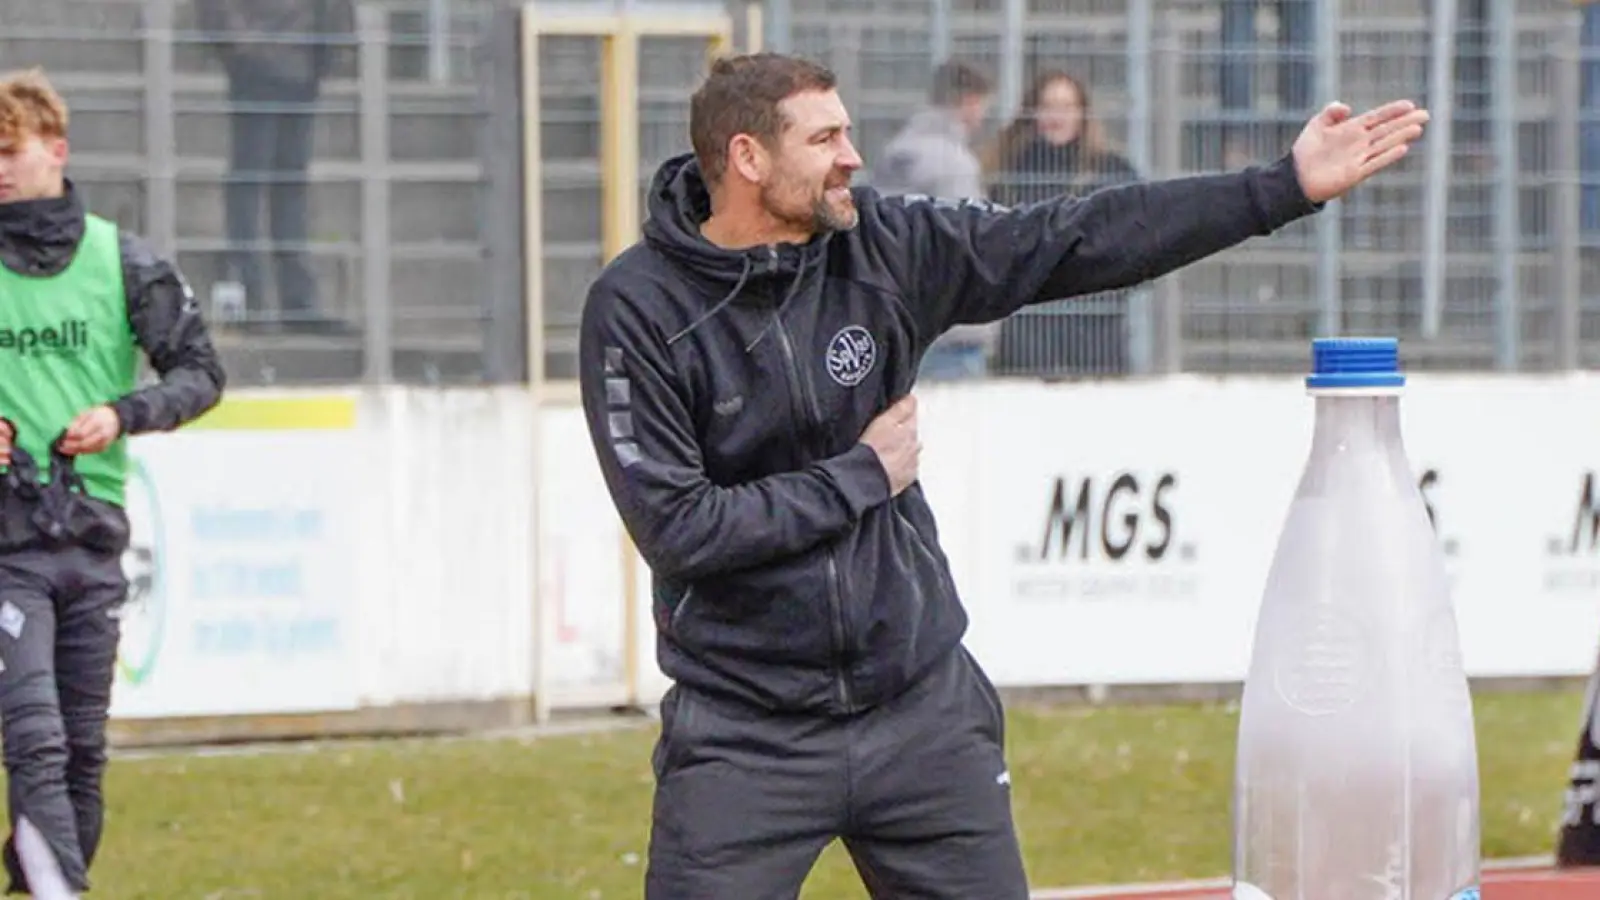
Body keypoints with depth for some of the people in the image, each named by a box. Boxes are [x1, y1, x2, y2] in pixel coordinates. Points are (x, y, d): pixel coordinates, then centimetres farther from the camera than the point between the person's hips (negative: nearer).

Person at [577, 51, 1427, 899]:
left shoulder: (884, 246, 0)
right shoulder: (639, 307, -11)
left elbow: (1084, 239, 1)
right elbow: (676, 527, -17)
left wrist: (1286, 186, -2)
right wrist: (862, 477, -11)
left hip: (926, 711, 4)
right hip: (744, 740, -4)